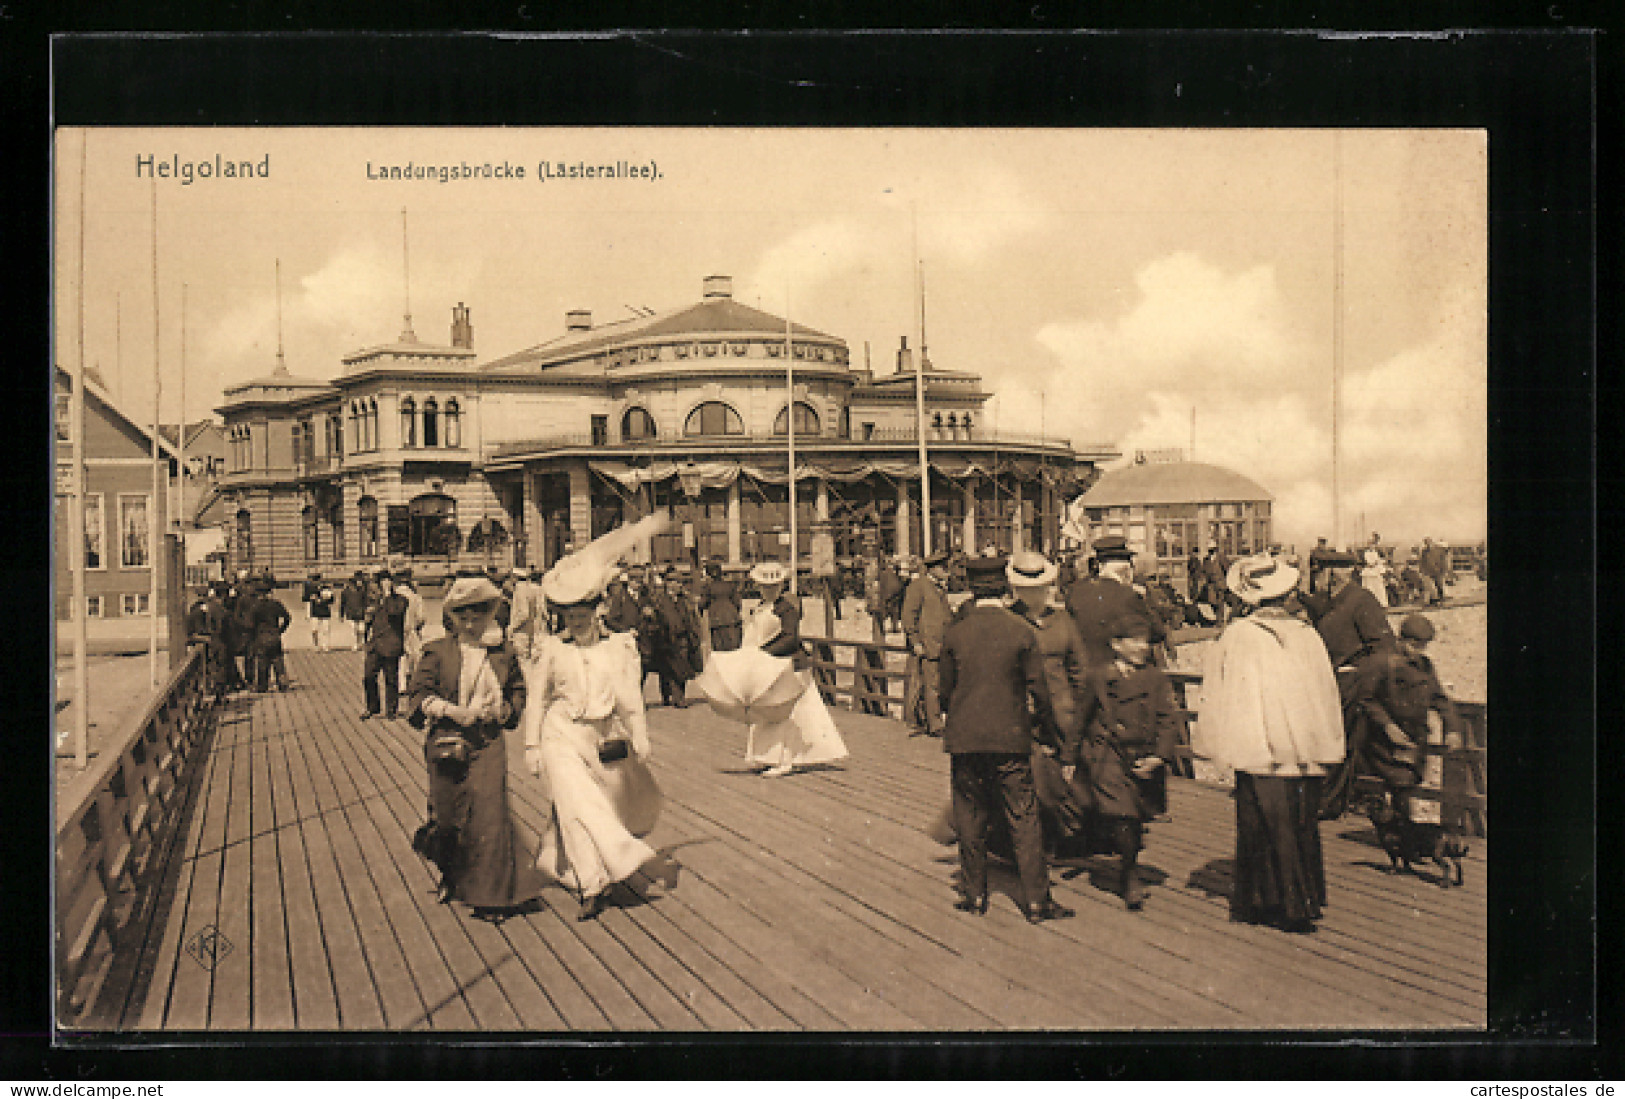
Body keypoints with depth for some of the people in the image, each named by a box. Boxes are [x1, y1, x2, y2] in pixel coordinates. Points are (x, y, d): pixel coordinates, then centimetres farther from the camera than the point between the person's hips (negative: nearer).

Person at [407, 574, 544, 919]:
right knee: (446, 812, 9)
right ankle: (451, 876, 38)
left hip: (488, 741, 0)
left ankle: (489, 893, 5)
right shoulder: (438, 651, 2)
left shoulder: (503, 654, 7)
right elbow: (419, 695, -1)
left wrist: (501, 710, -4)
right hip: (446, 741, 0)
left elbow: (519, 693, 16)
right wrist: (453, 712, -16)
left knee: (488, 810, -9)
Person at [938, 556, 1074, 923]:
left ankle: (974, 894, 18)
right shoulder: (1022, 631, -5)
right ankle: (1036, 900, 6)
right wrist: (1050, 729, 12)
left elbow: (945, 691, 4)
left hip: (964, 739, 1)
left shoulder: (955, 633, -2)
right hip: (1010, 739, -1)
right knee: (1024, 822, 4)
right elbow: (1038, 689, -2)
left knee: (971, 820, 11)